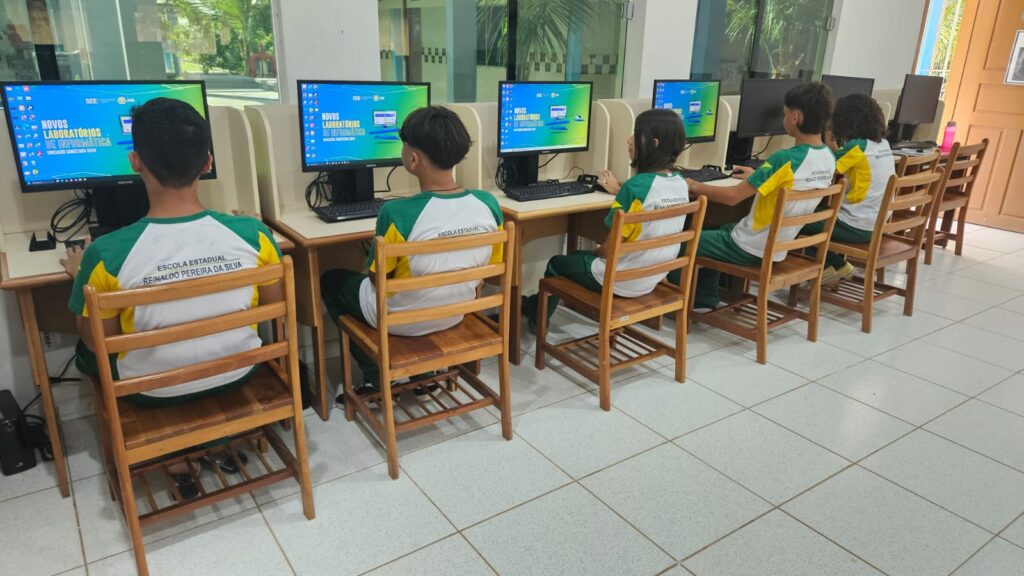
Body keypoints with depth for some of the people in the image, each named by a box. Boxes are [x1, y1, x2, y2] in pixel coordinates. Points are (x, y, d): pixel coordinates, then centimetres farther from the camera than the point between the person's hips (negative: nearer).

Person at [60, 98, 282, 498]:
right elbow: (276, 308, -5)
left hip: (153, 392, -1)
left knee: (87, 353, 30)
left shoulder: (107, 254, -27)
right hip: (236, 374, 2)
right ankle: (220, 440, 36)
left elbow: (97, 341, -10)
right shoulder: (252, 234, -22)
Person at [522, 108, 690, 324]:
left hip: (621, 283, -8)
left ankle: (537, 318, 40)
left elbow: (608, 250, -19)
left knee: (556, 263, 19)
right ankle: (536, 305, 45)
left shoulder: (637, 186, -26)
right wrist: (620, 191, 24)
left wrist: (597, 252, 2)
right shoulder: (680, 183, -3)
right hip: (652, 278, 8)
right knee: (577, 257, 28)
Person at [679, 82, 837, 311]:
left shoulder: (784, 159, -27)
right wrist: (757, 177, 17)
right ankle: (705, 301, 29)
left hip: (751, 249, -8)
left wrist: (694, 186, -11)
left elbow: (732, 196, -25)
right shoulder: (828, 158, -3)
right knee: (721, 232, 31)